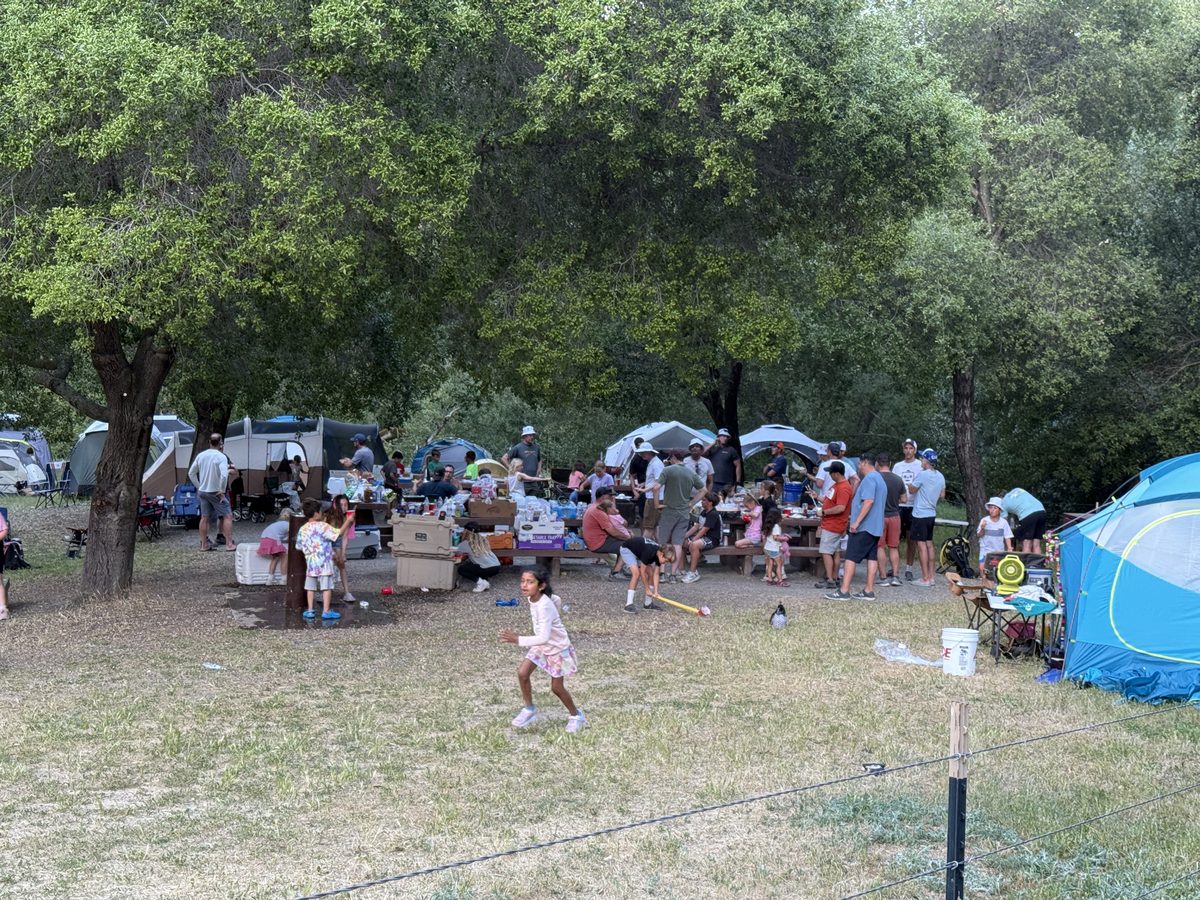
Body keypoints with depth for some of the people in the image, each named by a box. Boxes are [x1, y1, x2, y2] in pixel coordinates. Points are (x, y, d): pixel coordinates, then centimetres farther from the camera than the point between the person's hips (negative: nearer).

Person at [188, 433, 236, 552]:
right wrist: (222, 490, -15)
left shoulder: (200, 455, 5)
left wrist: (199, 486, 17)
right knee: (227, 516, 0)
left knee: (204, 518, 12)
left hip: (202, 491, 6)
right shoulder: (221, 457, -14)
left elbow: (191, 473, 11)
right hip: (215, 492, -6)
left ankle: (204, 544, 15)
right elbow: (224, 475, -26)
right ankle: (229, 544, -5)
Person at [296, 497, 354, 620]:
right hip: (324, 563, -5)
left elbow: (299, 547, 11)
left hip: (310, 564, 5)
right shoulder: (323, 526, -13)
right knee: (326, 587, -1)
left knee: (311, 587, 11)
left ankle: (310, 611, 12)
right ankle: (326, 611, -2)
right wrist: (348, 521, -9)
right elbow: (339, 533, -16)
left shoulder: (302, 529, 4)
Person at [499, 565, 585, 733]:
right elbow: (556, 600, 7)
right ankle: (529, 710, 12)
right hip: (541, 645, 7)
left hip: (558, 648, -7)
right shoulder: (532, 597, -12)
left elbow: (544, 638, -45)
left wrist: (518, 640, -52)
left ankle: (576, 716, 28)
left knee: (556, 687, 3)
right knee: (522, 672, -7)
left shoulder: (544, 607, -37)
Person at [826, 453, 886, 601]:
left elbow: (869, 501, -24)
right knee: (872, 557, 8)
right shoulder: (880, 479, 19)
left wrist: (857, 521, -25)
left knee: (851, 558, -8)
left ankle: (844, 591, -11)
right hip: (876, 527, 10)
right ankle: (869, 591, 8)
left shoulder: (869, 478, -14)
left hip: (863, 527, -10)